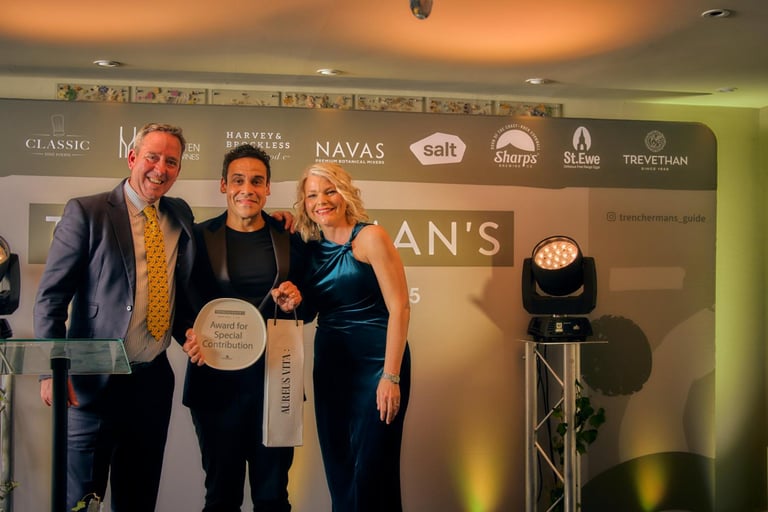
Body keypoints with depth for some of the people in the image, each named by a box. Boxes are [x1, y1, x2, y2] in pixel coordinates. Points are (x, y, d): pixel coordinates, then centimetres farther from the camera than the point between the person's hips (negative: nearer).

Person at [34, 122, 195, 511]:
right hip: (96, 380, -4)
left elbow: (188, 284, 18)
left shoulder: (181, 214, 9)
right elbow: (50, 296, -8)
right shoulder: (86, 212, -6)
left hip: (154, 378, 5)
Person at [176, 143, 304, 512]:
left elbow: (309, 307, 12)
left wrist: (295, 300, -9)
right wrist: (190, 336, -17)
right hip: (216, 379, -1)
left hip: (275, 378, 1)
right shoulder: (198, 237, 1)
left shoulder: (289, 237, 6)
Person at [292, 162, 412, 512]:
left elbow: (399, 307, -13)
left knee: (371, 470, -2)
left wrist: (391, 376, -18)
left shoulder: (370, 237, -8)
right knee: (338, 469, 14)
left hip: (377, 362, -6)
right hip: (330, 364, 6)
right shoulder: (310, 248, 8)